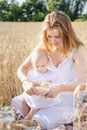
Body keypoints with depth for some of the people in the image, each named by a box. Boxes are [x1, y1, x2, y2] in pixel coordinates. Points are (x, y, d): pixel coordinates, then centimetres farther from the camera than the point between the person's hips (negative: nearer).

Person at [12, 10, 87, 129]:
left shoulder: (77, 49, -18)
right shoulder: (44, 46, -5)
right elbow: (22, 69, -5)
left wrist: (60, 88, -42)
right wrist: (26, 82, -29)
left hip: (69, 101, -5)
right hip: (49, 94, 5)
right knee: (15, 103, -8)